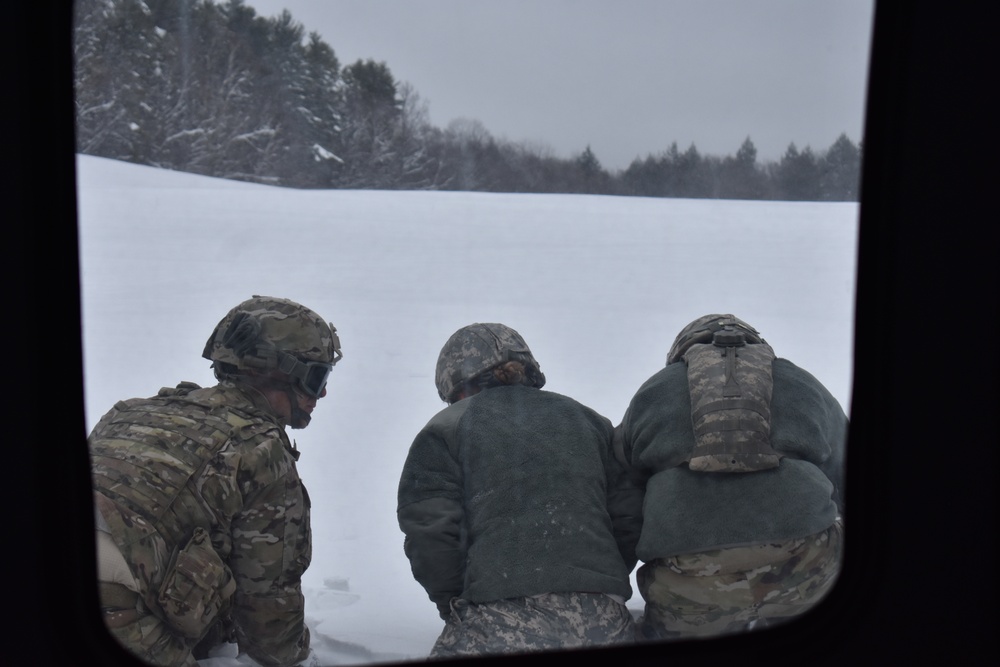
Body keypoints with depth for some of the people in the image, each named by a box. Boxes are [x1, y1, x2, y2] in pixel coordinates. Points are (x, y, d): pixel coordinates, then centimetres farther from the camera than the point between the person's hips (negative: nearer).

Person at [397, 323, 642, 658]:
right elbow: (632, 517, 12)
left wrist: (454, 605, 11)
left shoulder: (444, 430, 9)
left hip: (500, 630, -4)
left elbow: (429, 535, -3)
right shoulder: (589, 420, 21)